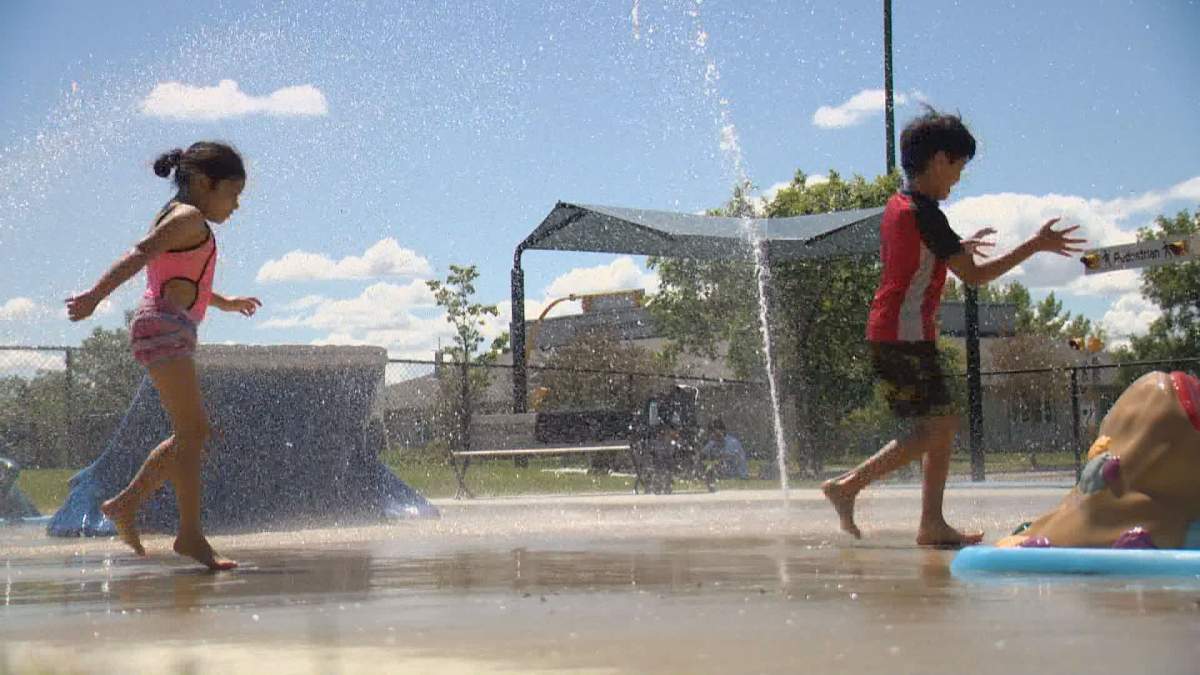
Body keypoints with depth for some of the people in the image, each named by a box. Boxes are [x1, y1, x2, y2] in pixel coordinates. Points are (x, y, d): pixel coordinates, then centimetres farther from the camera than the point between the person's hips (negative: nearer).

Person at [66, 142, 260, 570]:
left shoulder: (180, 222, 24)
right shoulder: (190, 218, -7)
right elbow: (141, 254, -20)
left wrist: (225, 303, 54)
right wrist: (96, 296, -31)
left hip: (170, 332, 11)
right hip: (165, 326, -11)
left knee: (190, 434, 11)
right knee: (193, 430, -14)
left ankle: (126, 504, 14)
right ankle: (190, 534, -17)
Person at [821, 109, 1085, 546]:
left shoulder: (898, 206, 15)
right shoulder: (924, 212, -15)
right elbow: (974, 276, -16)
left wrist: (957, 249, 33)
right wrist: (1035, 246, -11)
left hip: (889, 332, 10)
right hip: (906, 333, -10)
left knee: (944, 424, 9)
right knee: (935, 427, -9)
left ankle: (932, 525, 8)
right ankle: (847, 486, -11)